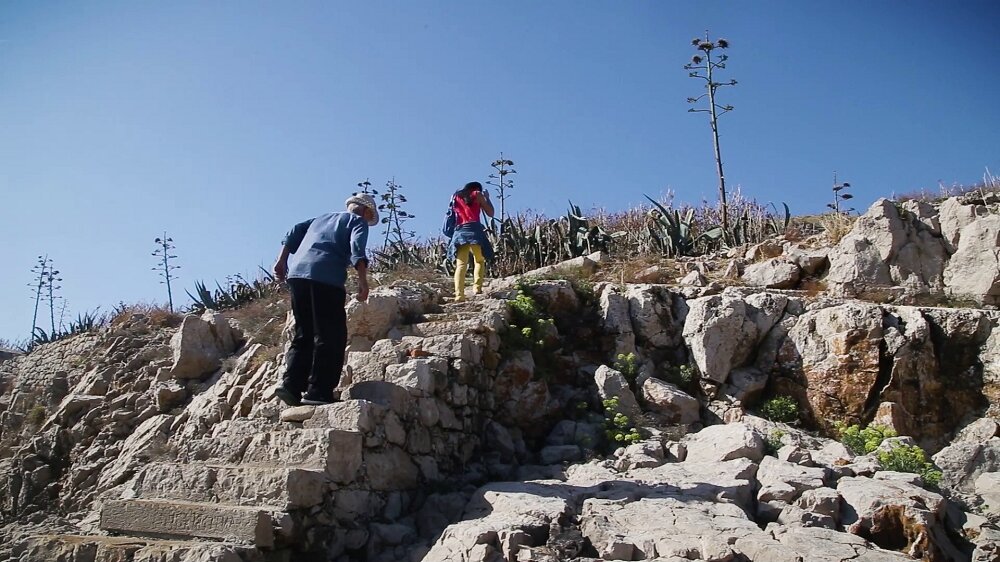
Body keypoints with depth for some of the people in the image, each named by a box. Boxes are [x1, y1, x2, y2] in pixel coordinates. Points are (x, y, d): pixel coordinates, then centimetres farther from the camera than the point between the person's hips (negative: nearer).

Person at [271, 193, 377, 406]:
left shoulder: (322, 218, 32)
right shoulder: (358, 221, 13)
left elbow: (294, 233, 20)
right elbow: (357, 248, -6)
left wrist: (281, 261, 18)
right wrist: (363, 281, -14)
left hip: (297, 273, 7)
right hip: (326, 277, -6)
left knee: (304, 334, 13)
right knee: (331, 337, -3)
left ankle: (291, 383, 1)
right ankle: (318, 392, -9)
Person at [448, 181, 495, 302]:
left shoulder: (455, 197, 25)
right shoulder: (477, 194, 14)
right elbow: (490, 213, 13)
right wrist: (487, 198, 28)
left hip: (459, 231, 3)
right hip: (474, 229, -3)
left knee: (461, 264, -5)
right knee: (480, 260, 11)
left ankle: (459, 294, -19)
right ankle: (477, 288, -6)